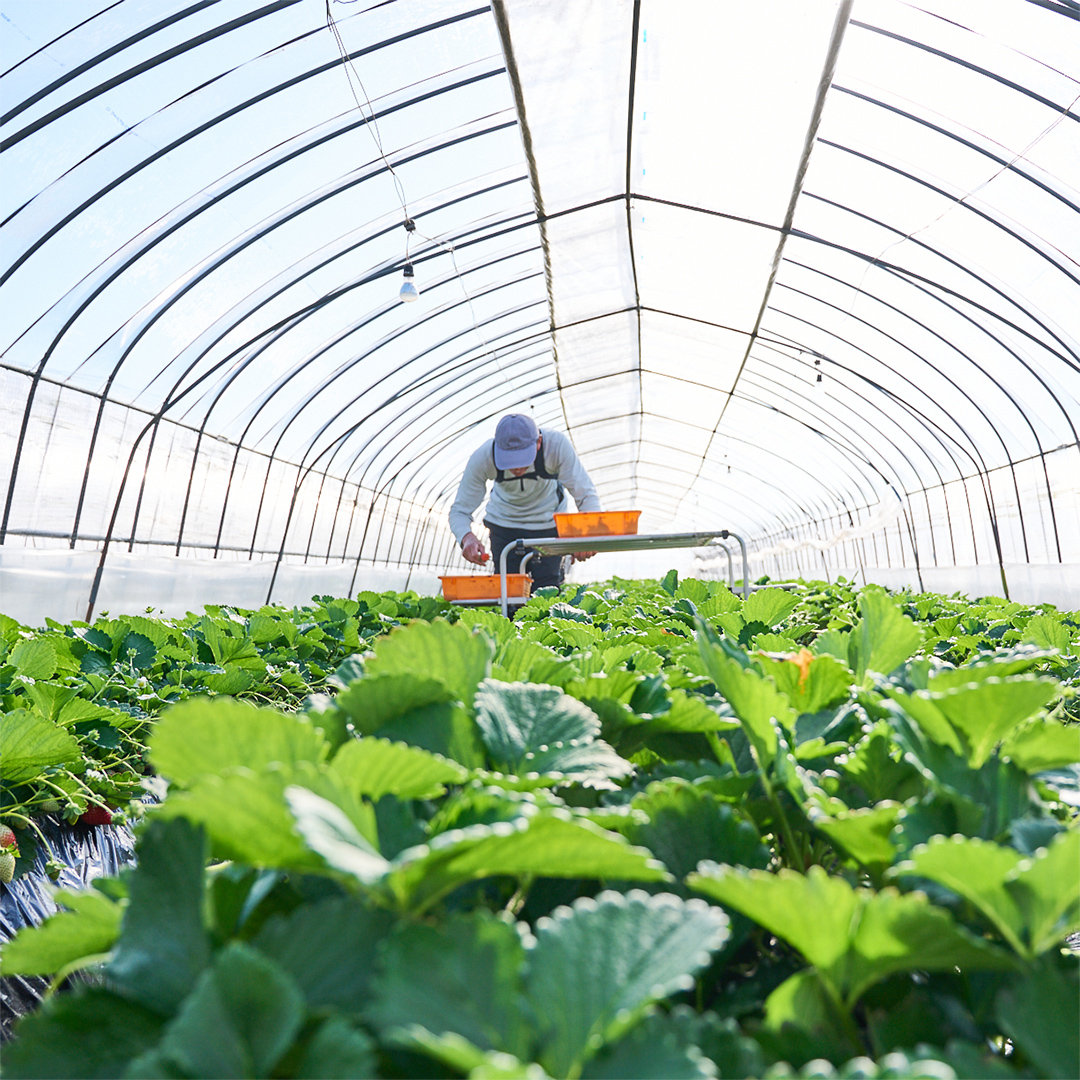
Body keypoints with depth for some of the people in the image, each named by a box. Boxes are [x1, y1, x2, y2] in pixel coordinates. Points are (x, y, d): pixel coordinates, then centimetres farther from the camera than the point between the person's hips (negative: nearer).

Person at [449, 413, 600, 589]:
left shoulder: (557, 444, -32)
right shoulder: (482, 457, -30)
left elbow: (587, 495, -29)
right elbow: (459, 511, -24)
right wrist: (467, 538, -47)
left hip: (549, 521, 0)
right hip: (503, 521, 1)